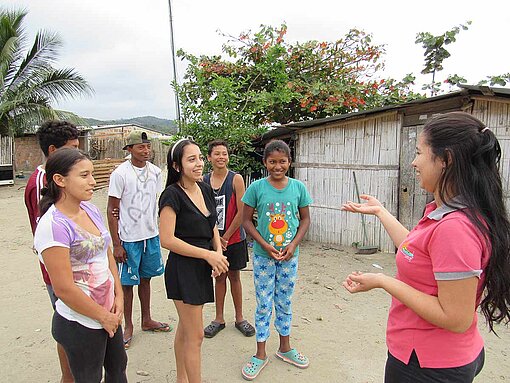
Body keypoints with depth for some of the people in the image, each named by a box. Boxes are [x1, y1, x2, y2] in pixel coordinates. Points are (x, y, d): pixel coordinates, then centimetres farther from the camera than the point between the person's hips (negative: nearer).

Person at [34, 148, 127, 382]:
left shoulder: (91, 209, 0)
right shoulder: (53, 226, -24)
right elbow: (64, 288, -23)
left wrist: (119, 297, 0)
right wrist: (103, 317, -12)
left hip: (109, 313, 7)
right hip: (80, 323, -7)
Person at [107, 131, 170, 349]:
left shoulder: (155, 172, 2)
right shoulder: (120, 174, -13)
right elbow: (112, 210, -10)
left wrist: (158, 232, 12)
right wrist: (116, 244, -12)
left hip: (151, 235, 5)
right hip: (129, 238, -5)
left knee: (146, 278, 18)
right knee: (127, 282, 9)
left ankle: (147, 320, 35)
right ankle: (128, 326, 27)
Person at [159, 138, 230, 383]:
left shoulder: (205, 189, 4)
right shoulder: (172, 195, -18)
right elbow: (167, 239, -21)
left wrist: (219, 252, -5)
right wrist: (209, 255, -19)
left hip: (202, 268, 7)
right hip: (183, 268, -7)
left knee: (185, 327, 22)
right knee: (195, 335, 3)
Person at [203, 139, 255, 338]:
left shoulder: (236, 179, -9)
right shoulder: (203, 181, 0)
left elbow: (241, 212, -12)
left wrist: (226, 237, -10)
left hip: (234, 237, -2)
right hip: (213, 237, 2)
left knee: (234, 277, 10)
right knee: (219, 277, 13)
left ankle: (239, 318, 27)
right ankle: (219, 319, 27)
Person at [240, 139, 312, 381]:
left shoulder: (298, 187, -4)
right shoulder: (257, 188, -10)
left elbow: (305, 219, 3)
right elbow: (246, 220, -6)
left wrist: (293, 244, -11)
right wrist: (265, 245, -15)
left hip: (289, 256, 2)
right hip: (263, 255, -2)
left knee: (285, 302, 17)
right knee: (264, 304, 9)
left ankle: (285, 348, 38)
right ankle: (260, 355, 27)